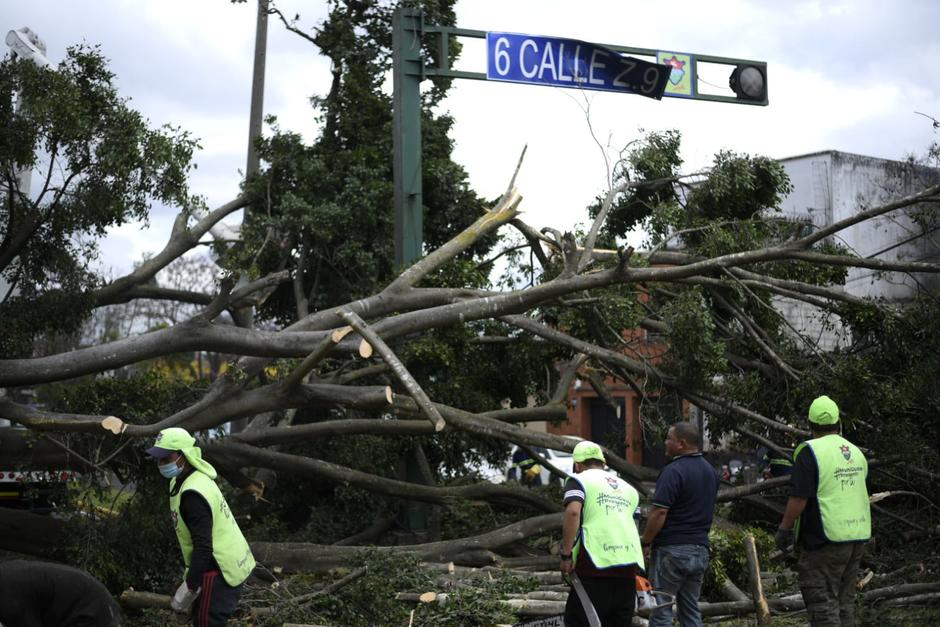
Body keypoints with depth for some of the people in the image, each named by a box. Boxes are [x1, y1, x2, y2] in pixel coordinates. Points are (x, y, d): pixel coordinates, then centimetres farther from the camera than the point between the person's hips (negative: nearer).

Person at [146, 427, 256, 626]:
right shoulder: (195, 479, 8)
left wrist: (189, 587, -23)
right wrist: (191, 574, 21)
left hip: (220, 572, -11)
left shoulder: (193, 494, -25)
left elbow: (203, 546, -28)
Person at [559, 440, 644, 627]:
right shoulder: (629, 489, 24)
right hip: (629, 567, 5)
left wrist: (566, 555, -9)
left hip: (596, 564, -5)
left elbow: (573, 512, -12)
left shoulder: (579, 480, 6)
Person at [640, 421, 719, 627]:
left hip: (671, 549, -8)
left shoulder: (674, 471, -16)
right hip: (700, 550, 8)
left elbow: (659, 512, -19)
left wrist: (645, 543, -10)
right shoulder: (710, 471, 11)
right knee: (691, 609, 13)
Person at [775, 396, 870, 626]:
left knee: (823, 603, -5)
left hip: (825, 540, -7)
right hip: (858, 537, 8)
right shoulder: (856, 452, 10)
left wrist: (784, 529, -7)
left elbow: (799, 498, -17)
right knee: (845, 601, 15)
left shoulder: (810, 451, -13)